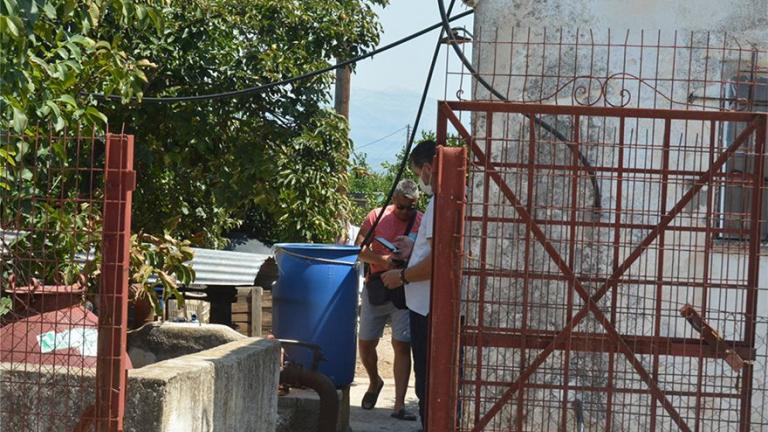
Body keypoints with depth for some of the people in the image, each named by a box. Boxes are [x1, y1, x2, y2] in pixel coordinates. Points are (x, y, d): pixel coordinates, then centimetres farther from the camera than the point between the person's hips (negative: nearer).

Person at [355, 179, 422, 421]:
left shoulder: (423, 223, -3)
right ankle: (374, 382, 37)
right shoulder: (377, 217, -1)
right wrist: (381, 259, -22)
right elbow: (359, 249, -5)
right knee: (365, 343, 8)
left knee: (402, 346, -7)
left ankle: (399, 405, -6)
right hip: (375, 290, 2)